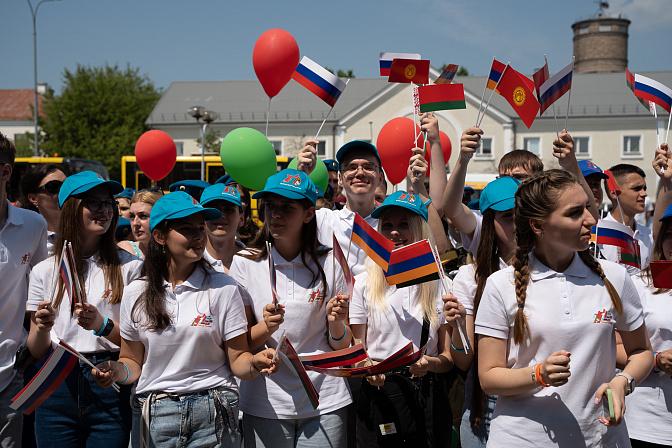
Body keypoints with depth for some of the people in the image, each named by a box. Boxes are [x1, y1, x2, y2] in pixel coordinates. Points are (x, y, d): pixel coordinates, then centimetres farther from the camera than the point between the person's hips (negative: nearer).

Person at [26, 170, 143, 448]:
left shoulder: (129, 267, 1)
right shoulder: (44, 271, 7)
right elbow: (37, 352, 9)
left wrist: (103, 326, -19)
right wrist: (42, 329, -12)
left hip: (111, 390, -2)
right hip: (59, 388, 2)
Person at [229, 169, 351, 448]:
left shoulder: (329, 263, -1)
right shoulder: (245, 263, -2)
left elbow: (341, 347, 5)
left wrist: (336, 324, -16)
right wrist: (266, 327, -18)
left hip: (324, 403, 0)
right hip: (265, 403, 0)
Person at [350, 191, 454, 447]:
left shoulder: (440, 285, 2)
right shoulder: (363, 284, 2)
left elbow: (450, 357, 3)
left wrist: (430, 363, -18)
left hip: (428, 396, 0)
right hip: (377, 395, 0)